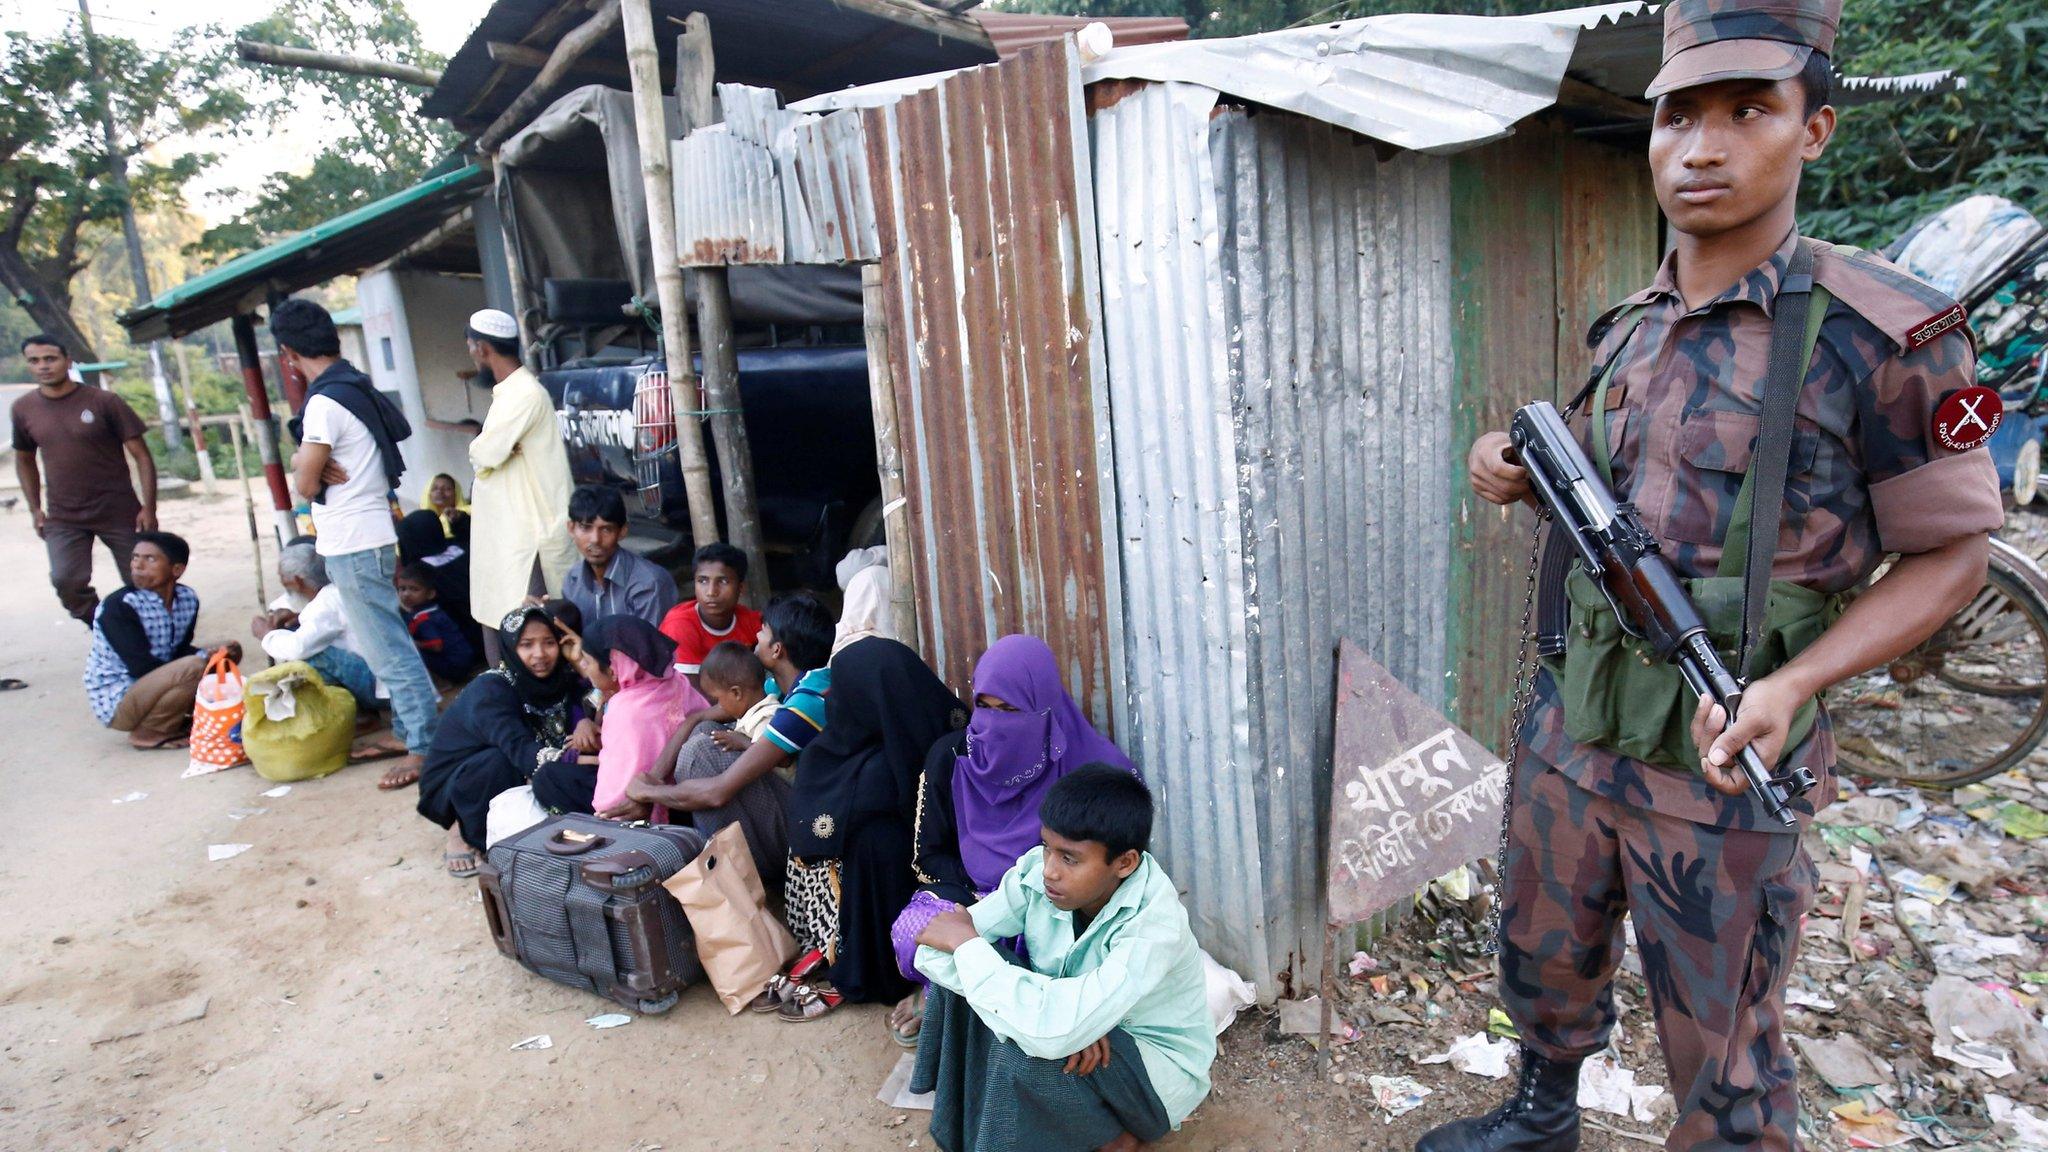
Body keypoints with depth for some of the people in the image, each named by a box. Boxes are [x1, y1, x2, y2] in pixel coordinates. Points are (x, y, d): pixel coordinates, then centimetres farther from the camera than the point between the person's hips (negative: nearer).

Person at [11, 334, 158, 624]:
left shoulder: (104, 402, -8)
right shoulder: (23, 410, 3)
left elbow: (141, 455, -8)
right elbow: (24, 461, 18)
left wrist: (149, 508, -13)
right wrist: (35, 509, 11)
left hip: (120, 512, -3)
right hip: (63, 518, 3)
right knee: (66, 582, -14)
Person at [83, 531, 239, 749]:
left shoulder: (188, 599, 0)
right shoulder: (118, 606, -19)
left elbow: (180, 651, 5)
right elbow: (141, 667, -24)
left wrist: (217, 653, -15)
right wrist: (205, 657, -20)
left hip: (154, 686, 7)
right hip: (115, 703, -7)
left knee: (229, 653, 2)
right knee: (194, 667, -30)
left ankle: (175, 721, 1)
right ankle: (148, 733, -9)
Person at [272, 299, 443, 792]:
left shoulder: (324, 403, -18)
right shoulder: (357, 388, 11)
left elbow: (305, 484, -14)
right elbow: (303, 464, 13)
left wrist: (307, 467, 6)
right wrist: (308, 462, -8)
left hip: (353, 544, -10)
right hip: (367, 535, 10)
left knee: (388, 647, -5)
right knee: (386, 641, 16)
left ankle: (426, 746, 1)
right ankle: (406, 728, 26)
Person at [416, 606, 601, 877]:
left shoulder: (560, 679, -10)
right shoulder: (490, 690, -27)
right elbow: (519, 750, -40)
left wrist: (586, 721, -34)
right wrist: (577, 758, -52)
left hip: (518, 781, 5)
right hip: (452, 785, -5)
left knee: (553, 778, -23)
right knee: (500, 762, -34)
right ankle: (463, 832, -10)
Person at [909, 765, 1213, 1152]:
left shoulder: (1154, 927, -34)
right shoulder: (1037, 871, -19)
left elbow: (1052, 1032, -45)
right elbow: (933, 950, -20)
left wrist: (965, 942, -31)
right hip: (1082, 1024, 5)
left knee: (1027, 1053, -32)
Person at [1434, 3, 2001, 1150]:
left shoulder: (1890, 334, -14)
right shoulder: (1630, 326, 3)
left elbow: (1951, 555, -8)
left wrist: (1793, 685, -23)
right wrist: (1523, 474, -6)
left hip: (1723, 761, -5)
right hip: (1571, 730, 6)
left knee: (1723, 1058, 14)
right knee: (1545, 958, 25)